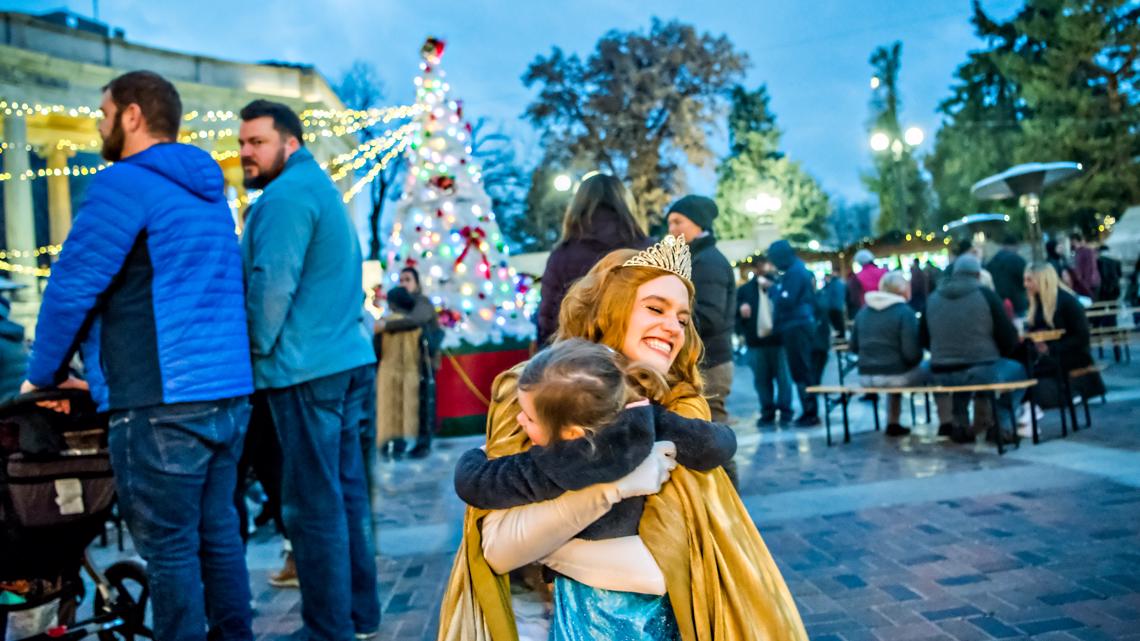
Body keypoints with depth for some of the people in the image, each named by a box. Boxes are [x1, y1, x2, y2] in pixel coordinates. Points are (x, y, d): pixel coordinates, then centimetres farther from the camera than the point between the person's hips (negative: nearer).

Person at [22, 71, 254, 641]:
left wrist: (43, 376, 6)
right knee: (217, 534, 15)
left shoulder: (124, 184, -8)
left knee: (169, 548, 1)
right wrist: (102, 371, 27)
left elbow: (72, 287, -9)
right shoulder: (207, 191, 19)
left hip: (161, 403, -8)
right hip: (229, 392, 8)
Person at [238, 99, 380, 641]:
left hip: (306, 367, -10)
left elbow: (271, 286, -19)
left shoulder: (286, 195, -11)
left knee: (314, 502, -3)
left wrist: (257, 350, -5)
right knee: (345, 492, 14)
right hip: (346, 357, 10)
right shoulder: (319, 186, 21)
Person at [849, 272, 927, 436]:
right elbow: (912, 353, -17)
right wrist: (916, 360, 5)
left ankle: (893, 424, 41)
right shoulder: (905, 312, -11)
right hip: (896, 376, -5)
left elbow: (853, 347, 9)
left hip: (865, 378, 6)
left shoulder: (863, 312, 5)